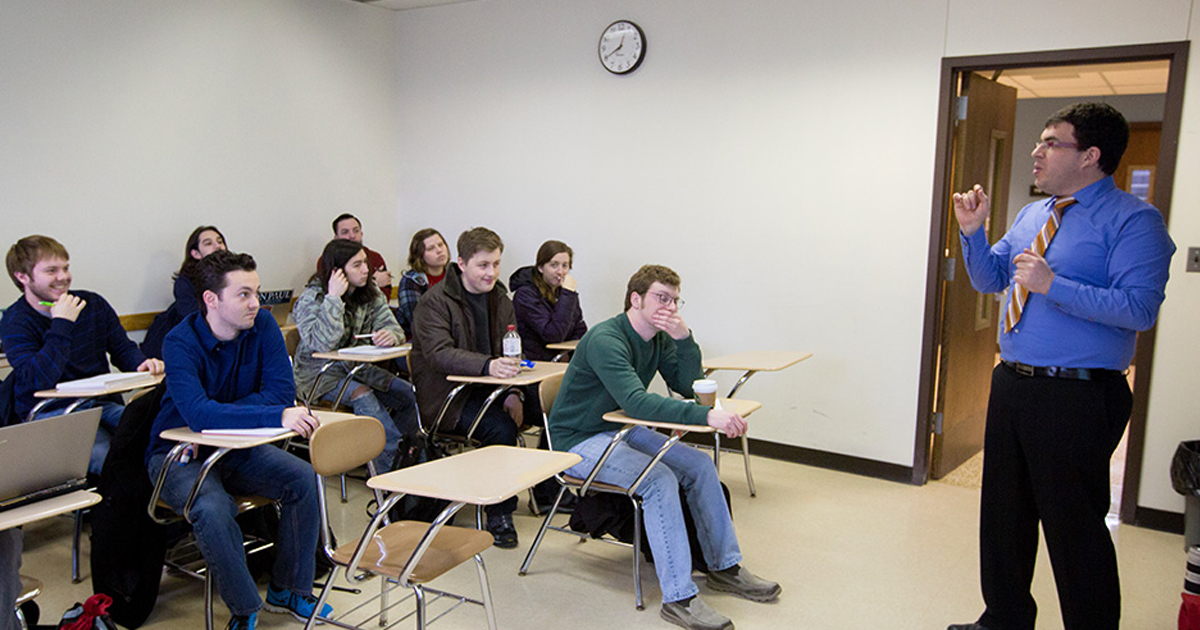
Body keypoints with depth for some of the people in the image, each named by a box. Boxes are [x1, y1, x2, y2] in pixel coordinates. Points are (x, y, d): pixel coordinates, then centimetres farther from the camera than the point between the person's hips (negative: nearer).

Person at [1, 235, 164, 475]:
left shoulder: (93, 304, 8)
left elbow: (123, 349, 16)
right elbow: (37, 381, -20)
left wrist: (142, 363, -9)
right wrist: (61, 324, -19)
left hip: (103, 404, 5)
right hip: (50, 414, -4)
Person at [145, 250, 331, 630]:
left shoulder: (262, 325, -8)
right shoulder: (181, 343, -22)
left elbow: (281, 391, -15)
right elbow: (197, 413, -37)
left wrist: (221, 416, -25)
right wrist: (278, 416, -43)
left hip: (235, 447, 5)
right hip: (179, 454, -4)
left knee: (303, 479, -18)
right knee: (213, 508, -33)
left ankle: (287, 590, 1)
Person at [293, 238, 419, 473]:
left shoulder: (370, 293, 4)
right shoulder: (311, 299, -14)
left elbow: (392, 327, -3)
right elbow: (322, 344, -29)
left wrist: (389, 335, -29)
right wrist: (334, 298, -30)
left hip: (356, 367, 6)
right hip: (319, 375, -6)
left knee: (408, 393, -16)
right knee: (362, 395, -33)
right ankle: (389, 470, -30)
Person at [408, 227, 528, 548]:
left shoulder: (499, 298, 10)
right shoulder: (435, 302, -12)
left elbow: (510, 351, 10)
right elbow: (440, 355, -26)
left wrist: (513, 392, -9)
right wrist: (488, 365, -43)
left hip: (486, 389, 7)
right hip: (445, 396, -6)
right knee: (501, 426, -29)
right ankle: (499, 515, -12)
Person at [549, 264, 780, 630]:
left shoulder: (659, 339, 3)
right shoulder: (606, 340, -25)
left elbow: (690, 388, -1)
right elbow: (636, 401, -38)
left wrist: (684, 339, -17)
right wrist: (707, 416, -46)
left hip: (620, 431, 9)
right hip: (578, 441, -9)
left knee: (699, 465, -2)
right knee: (659, 478, -29)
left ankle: (725, 567, 12)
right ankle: (679, 598, -23)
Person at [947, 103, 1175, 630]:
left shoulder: (1133, 220, -10)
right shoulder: (1032, 215, 14)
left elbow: (1140, 308, -20)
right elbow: (988, 279, 18)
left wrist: (1053, 285, -25)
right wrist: (973, 231, 3)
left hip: (1076, 397, -8)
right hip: (1012, 385, 8)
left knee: (1073, 525, 1)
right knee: (1003, 512, 18)